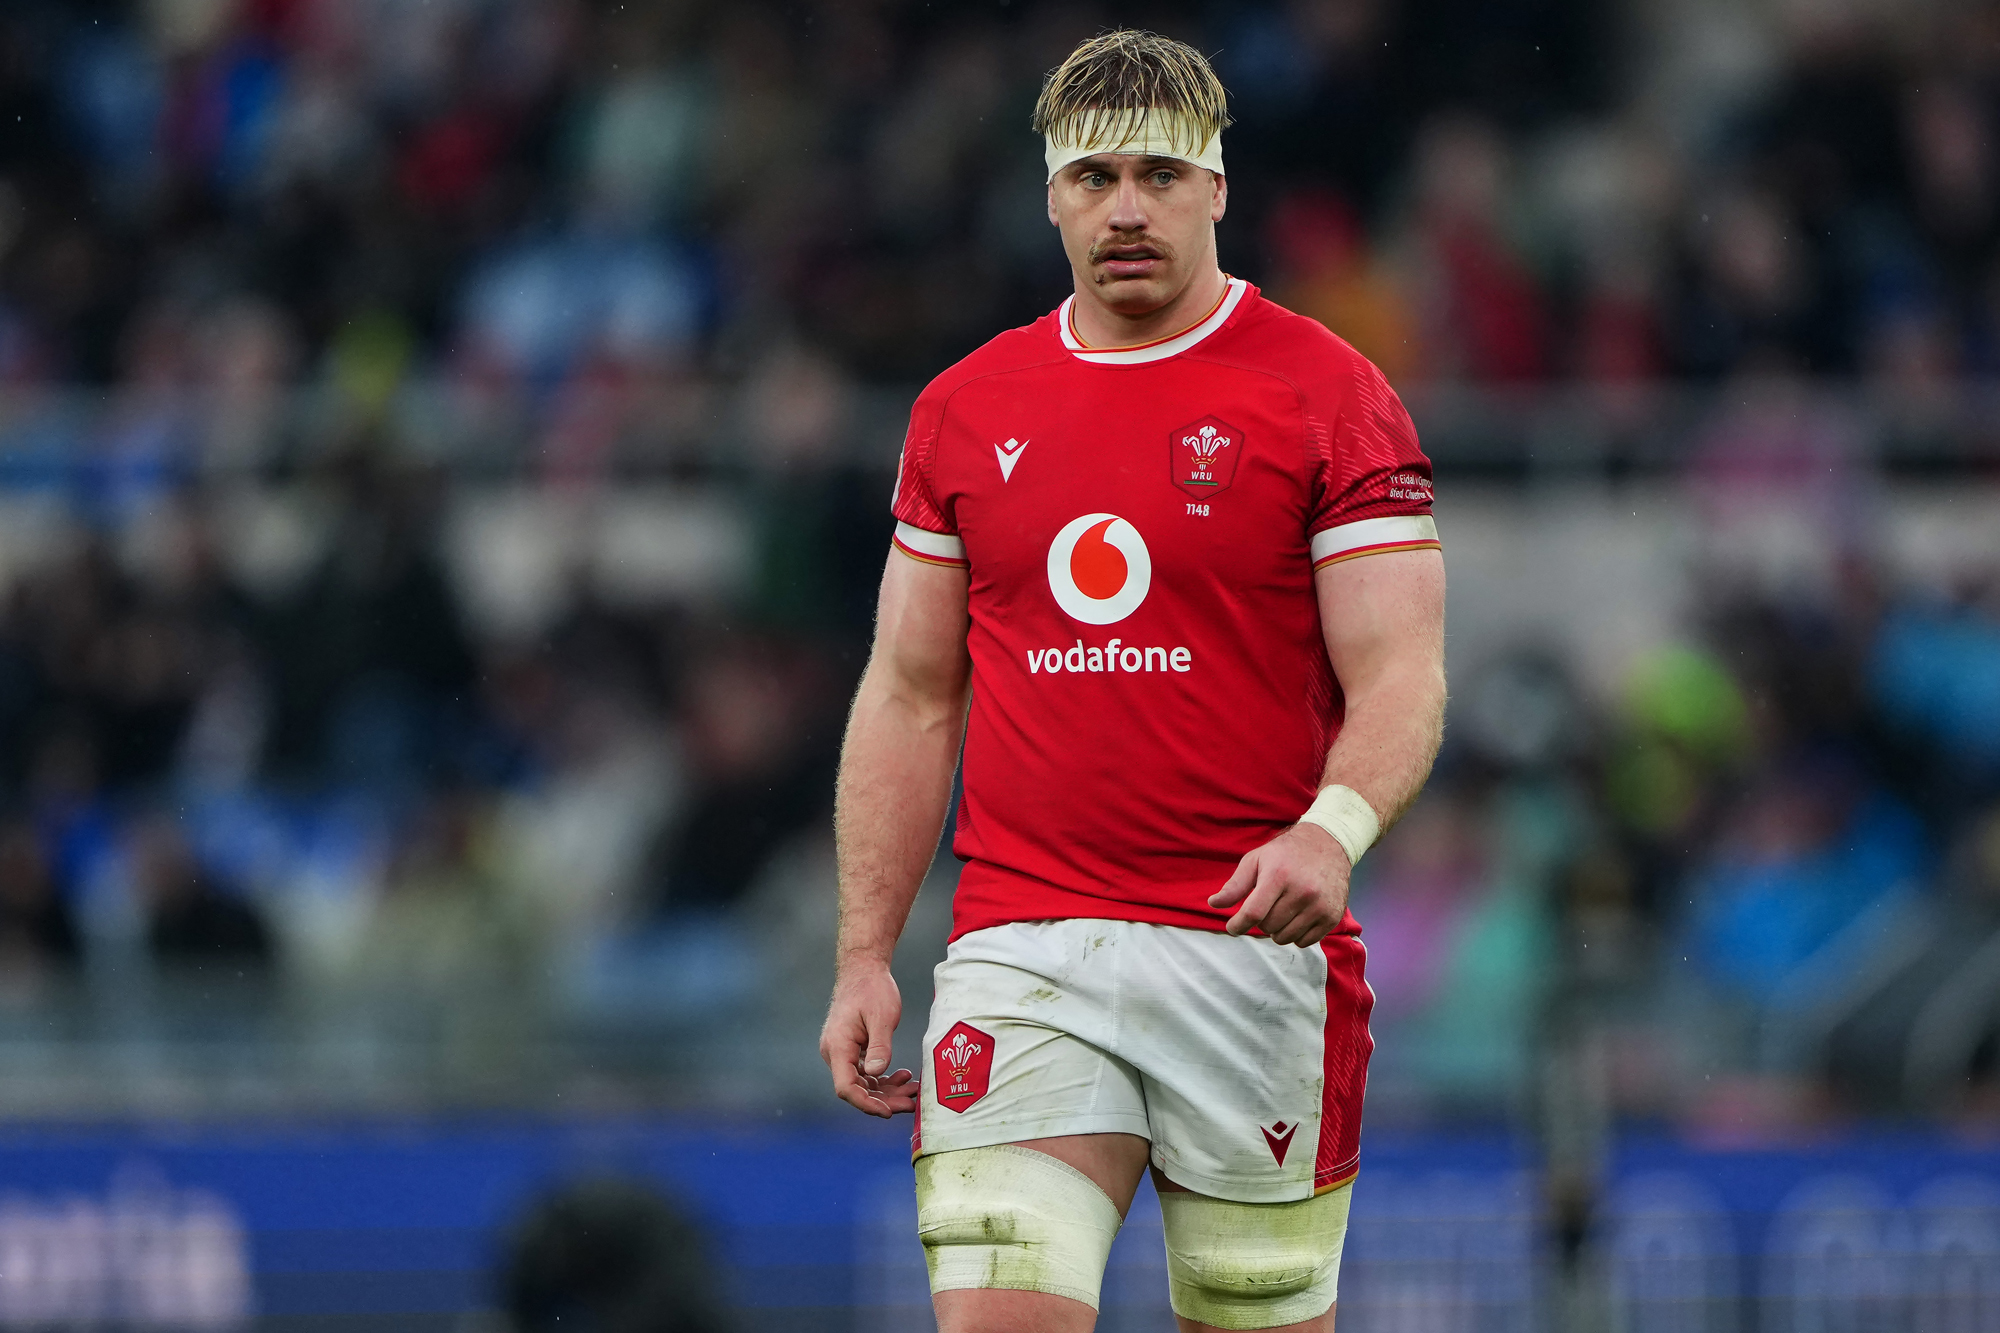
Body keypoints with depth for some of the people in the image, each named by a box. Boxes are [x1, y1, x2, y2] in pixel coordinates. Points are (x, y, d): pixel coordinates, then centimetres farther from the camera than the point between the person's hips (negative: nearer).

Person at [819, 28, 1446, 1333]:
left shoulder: (1331, 395, 0)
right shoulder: (963, 412, 12)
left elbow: (1401, 674, -6)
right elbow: (910, 696, 16)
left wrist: (1333, 830, -27)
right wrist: (865, 956, 8)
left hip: (1252, 951, -2)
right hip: (1021, 961, 2)